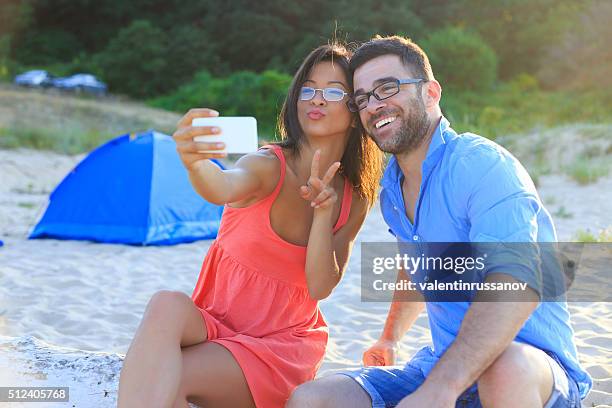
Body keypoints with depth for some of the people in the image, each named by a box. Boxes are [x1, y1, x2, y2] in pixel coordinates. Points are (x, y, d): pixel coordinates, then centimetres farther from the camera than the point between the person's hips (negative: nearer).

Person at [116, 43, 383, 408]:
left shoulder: (354, 200, -2)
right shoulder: (268, 165, -12)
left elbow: (320, 287, -9)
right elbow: (223, 188, -38)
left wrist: (323, 211, -21)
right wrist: (195, 162, -60)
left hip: (283, 344, 0)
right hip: (215, 321, 0)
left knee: (171, 378, -31)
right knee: (167, 306, -36)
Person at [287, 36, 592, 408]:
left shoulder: (482, 165, -18)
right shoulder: (391, 191, 10)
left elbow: (517, 284, -34)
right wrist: (390, 338, 37)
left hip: (535, 370, -6)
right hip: (440, 364, 6)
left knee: (507, 367, -42)